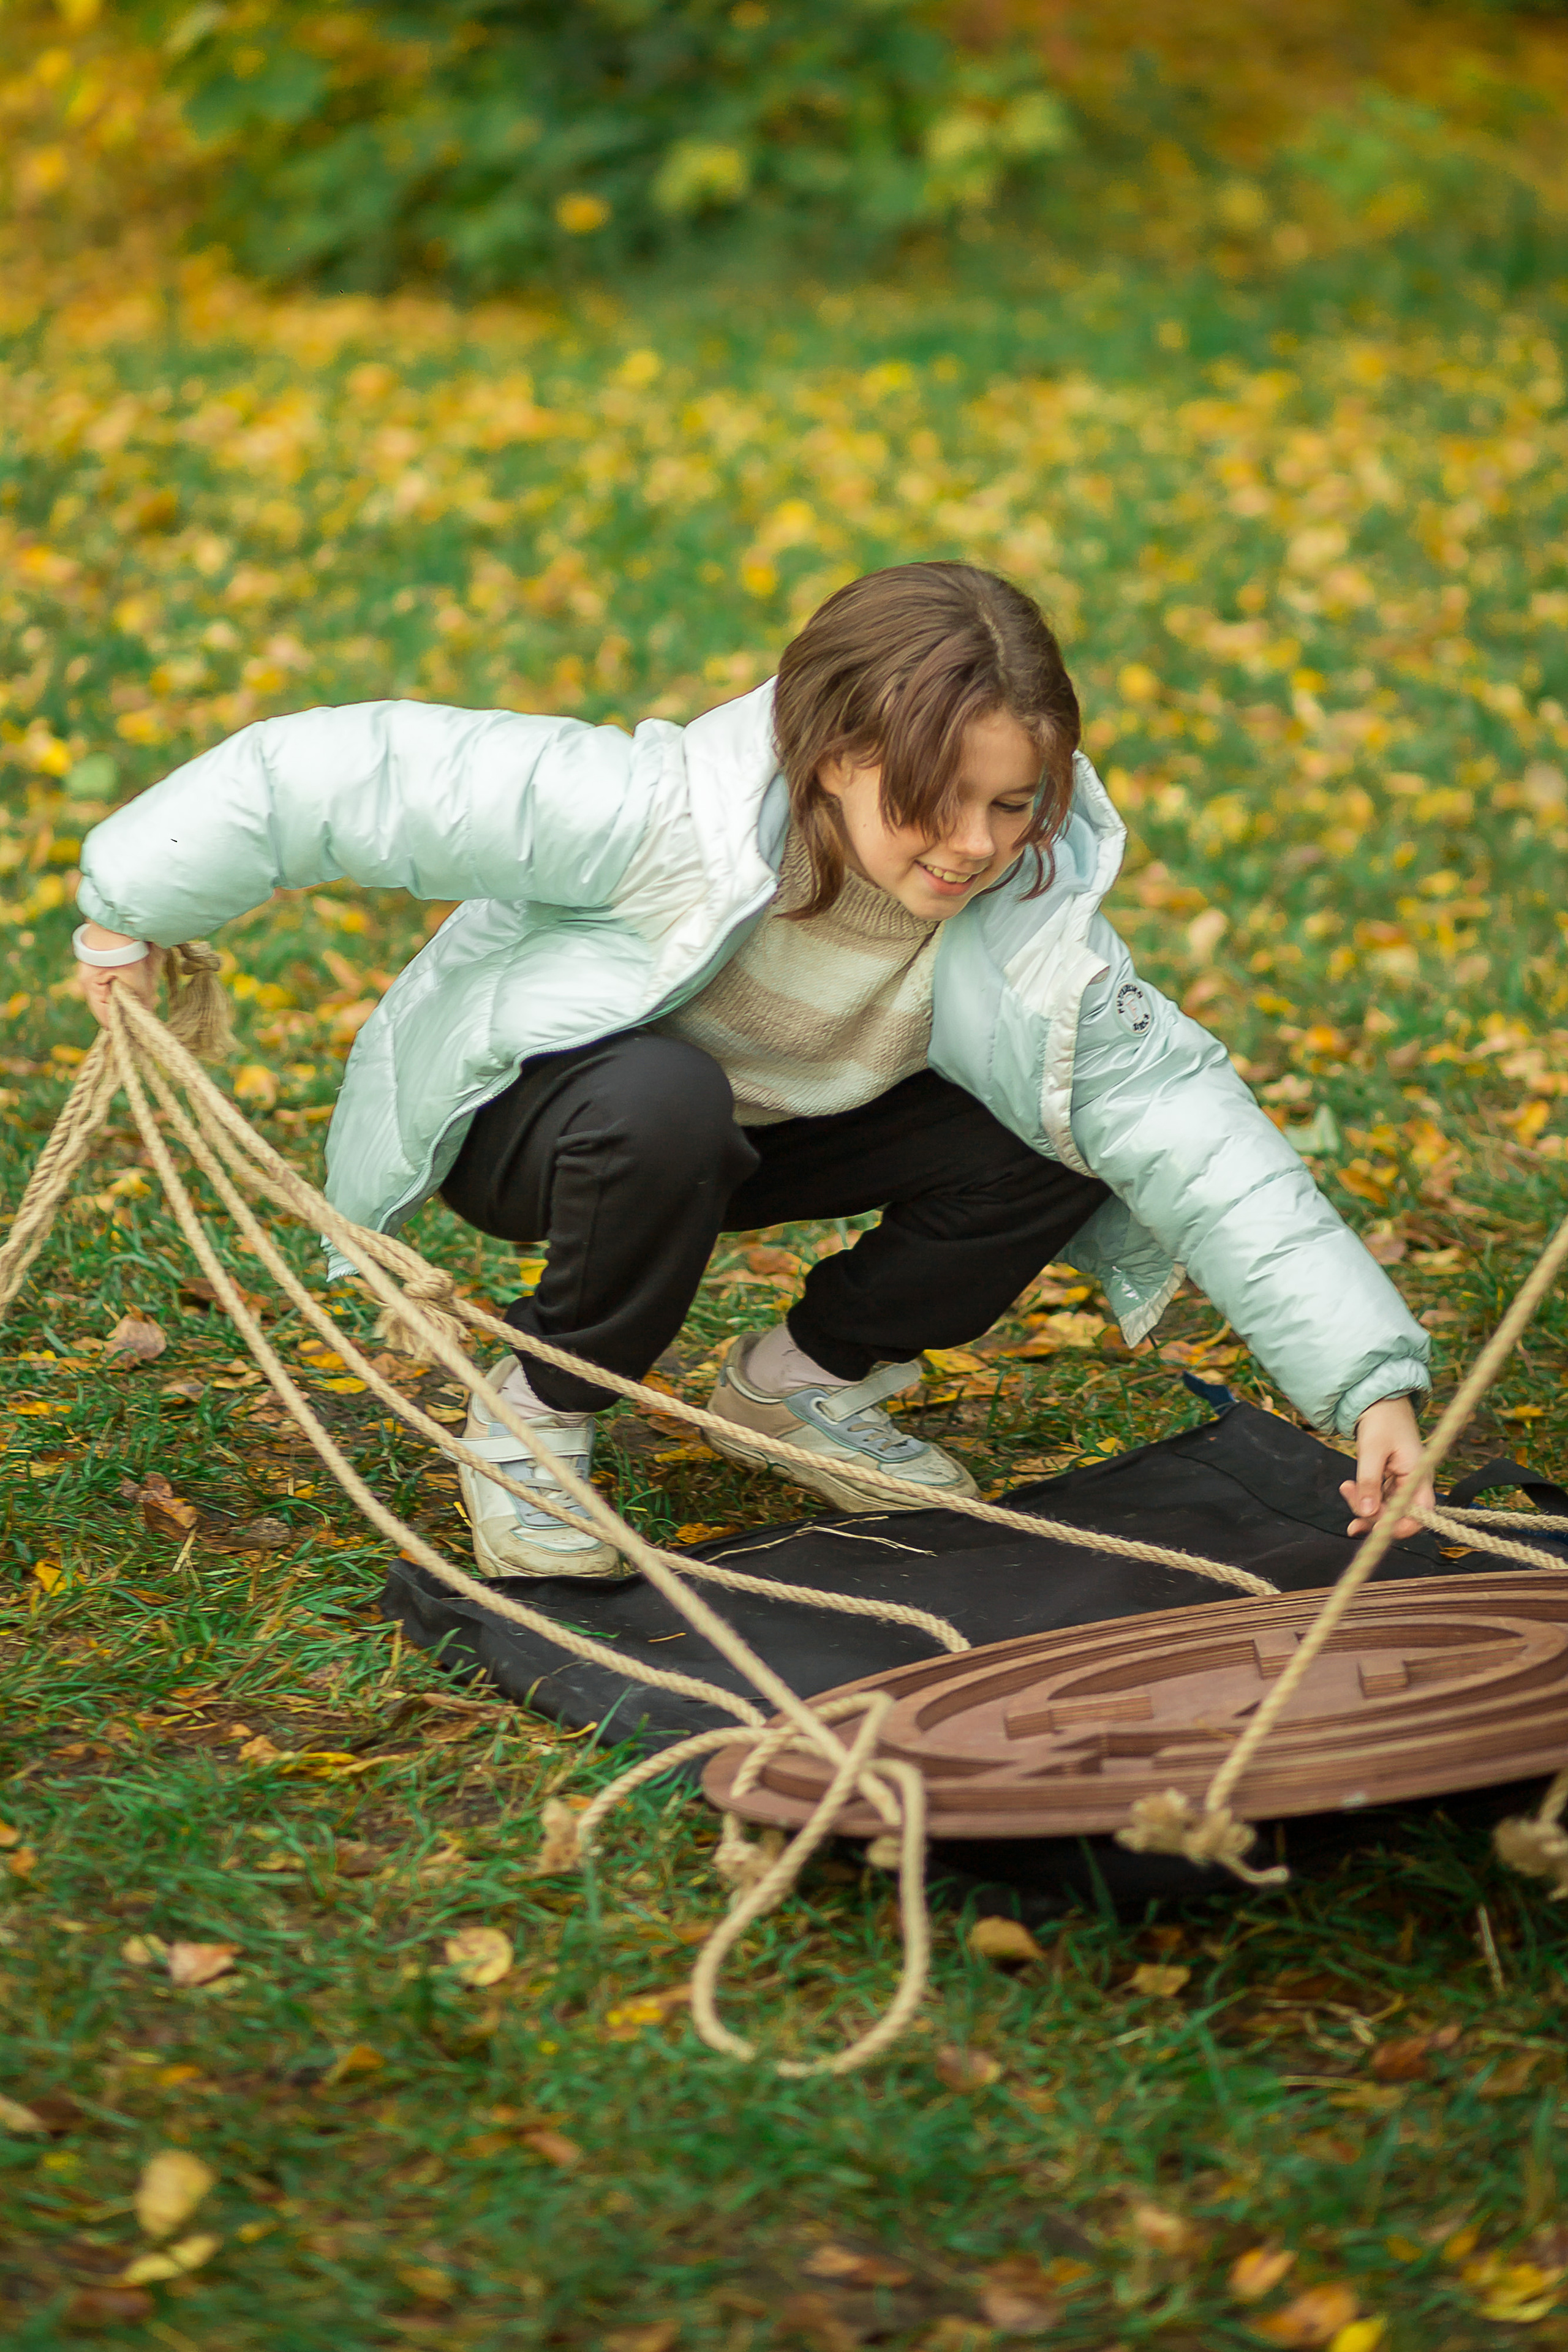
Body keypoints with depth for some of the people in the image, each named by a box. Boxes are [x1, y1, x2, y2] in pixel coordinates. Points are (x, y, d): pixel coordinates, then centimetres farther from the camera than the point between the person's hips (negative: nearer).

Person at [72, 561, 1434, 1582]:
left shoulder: (1033, 919, -24)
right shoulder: (653, 815, -37)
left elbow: (1195, 1136, -27)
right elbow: (336, 776, -30)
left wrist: (1372, 1384, -35)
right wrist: (136, 913, -15)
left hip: (758, 1128, 4)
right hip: (524, 1114, -4)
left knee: (1052, 1146, -19)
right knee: (665, 1107, -40)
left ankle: (804, 1380, 6)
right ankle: (540, 1415, -12)